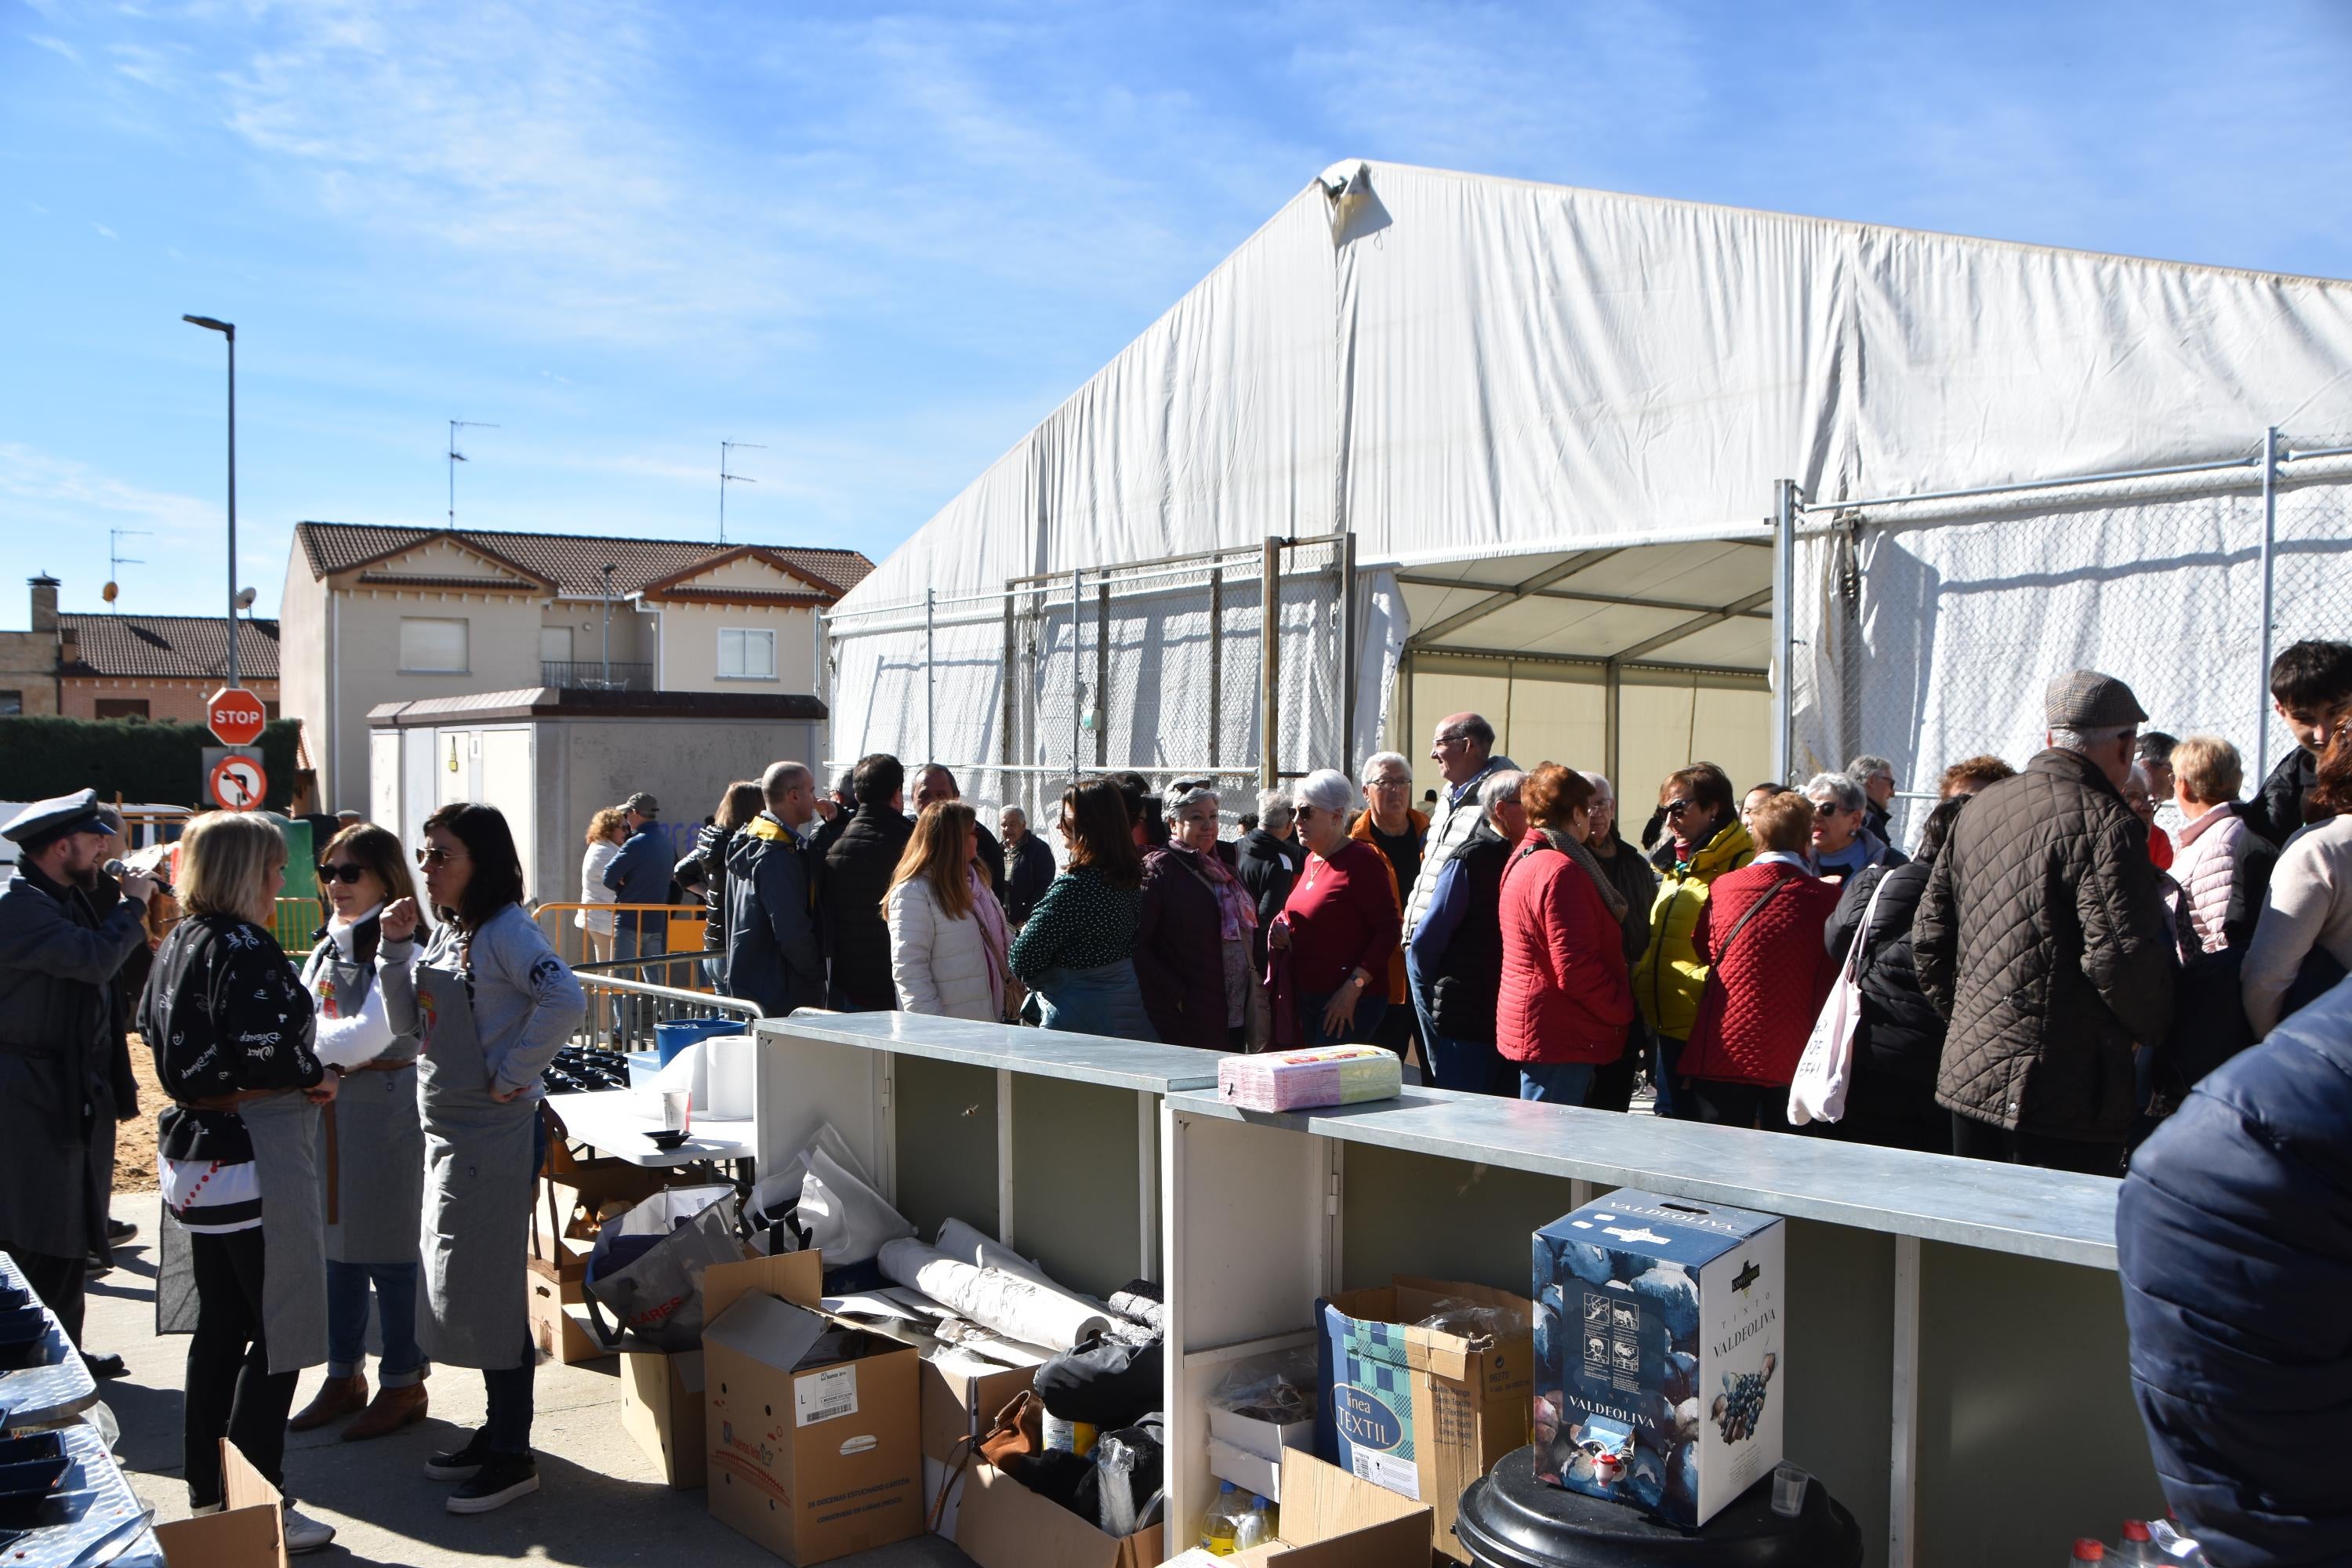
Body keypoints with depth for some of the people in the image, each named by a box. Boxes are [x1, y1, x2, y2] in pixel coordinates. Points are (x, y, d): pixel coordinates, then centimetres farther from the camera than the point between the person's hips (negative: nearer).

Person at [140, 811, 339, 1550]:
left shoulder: (175, 946, 11)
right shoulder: (243, 948, -18)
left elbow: (158, 1034, 21)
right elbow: (267, 1051, -27)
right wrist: (318, 1077, -9)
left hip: (196, 1151, 10)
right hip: (256, 1155, -10)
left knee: (219, 1324, 18)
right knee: (279, 1331, -1)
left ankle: (206, 1491, 28)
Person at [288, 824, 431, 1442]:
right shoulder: (329, 946, 13)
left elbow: (366, 1036, -19)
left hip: (384, 1107, -8)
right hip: (326, 1107, 8)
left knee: (388, 1252, 2)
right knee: (336, 1246, 15)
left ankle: (402, 1385, 14)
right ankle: (344, 1376, 29)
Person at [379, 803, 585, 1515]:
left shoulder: (505, 933, -16)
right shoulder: (443, 931, 10)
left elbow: (565, 1000, -31)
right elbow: (409, 1023, 12)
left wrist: (512, 1073, -23)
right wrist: (396, 949, 0)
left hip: (493, 1131, -9)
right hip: (446, 1130, 9)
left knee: (487, 1290, -2)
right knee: (455, 1286, 17)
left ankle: (512, 1456, 10)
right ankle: (497, 1429, 31)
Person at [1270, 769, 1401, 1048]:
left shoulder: (1362, 860, -11)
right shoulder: (1311, 860, 16)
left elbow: (1388, 929, -16)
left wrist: (1354, 985, -21)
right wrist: (1285, 934, 6)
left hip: (1353, 1002, -9)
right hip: (1308, 998, 9)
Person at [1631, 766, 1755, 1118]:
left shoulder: (1742, 864, -12)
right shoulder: (1673, 866, 17)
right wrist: (1642, 981, 17)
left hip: (1707, 1031, -9)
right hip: (1667, 1026, 9)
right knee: (1669, 1118, 17)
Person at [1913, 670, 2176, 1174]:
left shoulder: (1979, 808, 10)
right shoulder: (2105, 823, -14)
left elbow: (1929, 937, 13)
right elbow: (2121, 956, -20)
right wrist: (2151, 1028, -1)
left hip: (1966, 1073, 7)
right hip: (2063, 1094, -7)